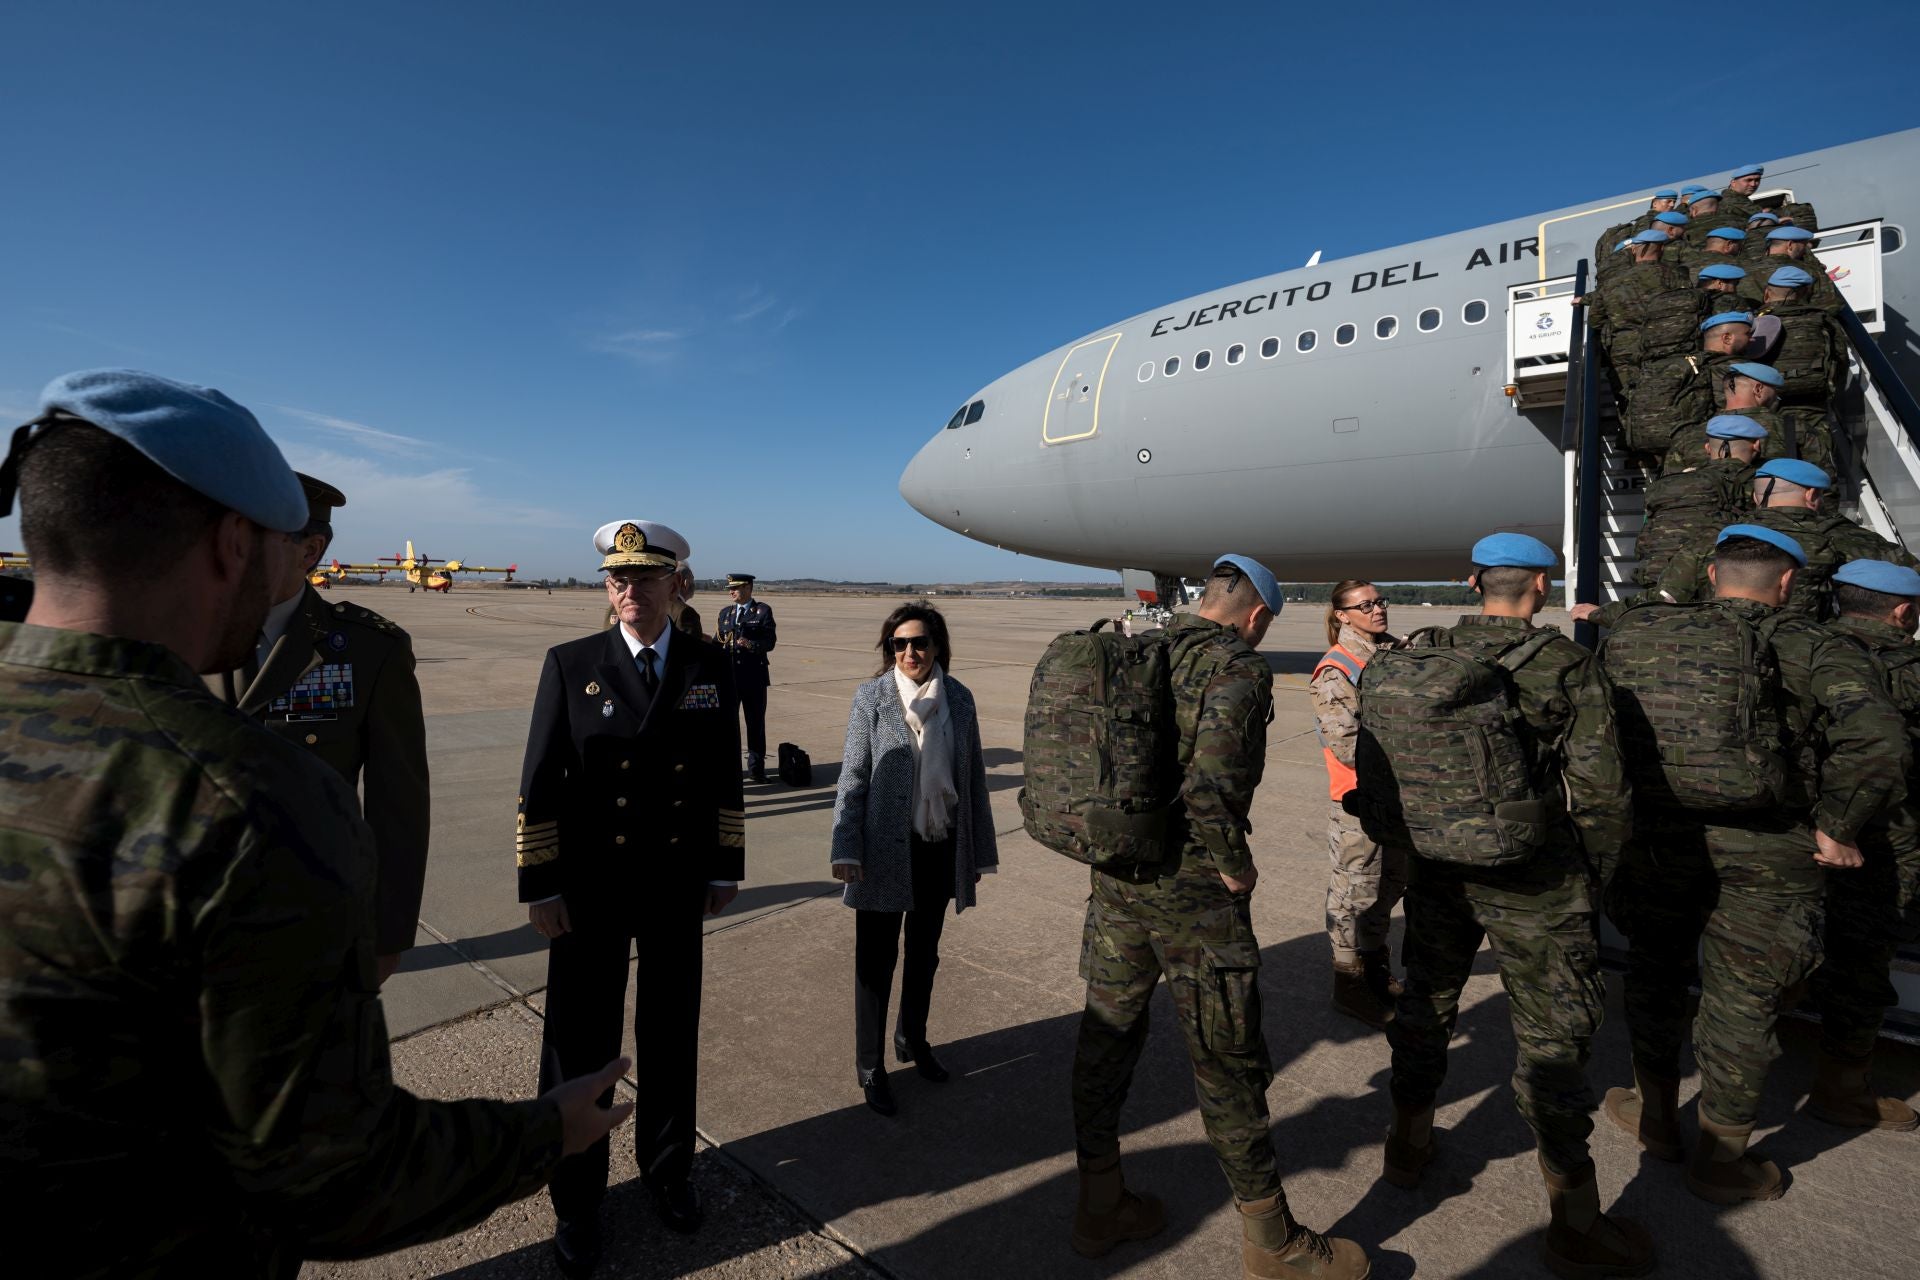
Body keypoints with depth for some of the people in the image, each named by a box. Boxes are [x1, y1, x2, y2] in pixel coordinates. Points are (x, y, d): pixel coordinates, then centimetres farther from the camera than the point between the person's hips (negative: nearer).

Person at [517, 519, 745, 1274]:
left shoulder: (711, 668, -2)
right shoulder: (570, 665, -6)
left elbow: (725, 778, 3)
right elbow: (540, 784, -6)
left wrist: (726, 869, 3)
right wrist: (540, 886, -7)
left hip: (678, 887, 2)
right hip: (591, 890, -1)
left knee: (671, 1035, 16)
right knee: (580, 1042, 11)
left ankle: (666, 1169, 39)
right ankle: (577, 1199, 33)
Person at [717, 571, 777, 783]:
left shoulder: (763, 611, 1)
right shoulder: (725, 613, 14)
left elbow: (770, 642, -6)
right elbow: (718, 641, 15)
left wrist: (751, 644, -24)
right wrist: (719, 646, -8)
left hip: (754, 676, -3)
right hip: (729, 674, 3)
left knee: (756, 722, 4)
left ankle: (756, 767, 14)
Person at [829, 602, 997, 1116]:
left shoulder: (958, 699, -1)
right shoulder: (872, 697, -9)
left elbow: (973, 777, 4)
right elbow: (852, 776, -9)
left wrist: (981, 849, 7)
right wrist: (846, 849, -16)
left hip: (940, 847, 3)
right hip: (886, 849, -3)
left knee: (924, 954, 21)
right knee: (875, 961, 8)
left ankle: (912, 1039, 43)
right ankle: (870, 1065, 26)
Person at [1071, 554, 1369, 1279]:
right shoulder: (1237, 668, -14)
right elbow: (1211, 784, -27)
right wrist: (1235, 865, -11)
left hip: (1116, 876, 8)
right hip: (1192, 892, -7)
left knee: (1106, 1033, 17)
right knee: (1227, 1060, 8)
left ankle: (1099, 1207, 35)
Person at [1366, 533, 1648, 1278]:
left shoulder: (1416, 656, -2)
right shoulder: (1566, 667, -12)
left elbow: (1372, 765, 2)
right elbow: (1601, 792, -11)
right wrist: (1594, 875, 6)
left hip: (1434, 870, 4)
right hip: (1532, 880, -4)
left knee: (1425, 999, 20)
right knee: (1551, 1035, 7)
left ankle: (1408, 1143, 39)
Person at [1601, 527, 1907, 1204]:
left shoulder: (1631, 636, -1)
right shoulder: (1817, 651, -7)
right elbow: (1877, 741, -22)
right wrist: (1835, 828, -10)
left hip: (1655, 842, 2)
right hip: (1765, 858, -2)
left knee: (1654, 973, 22)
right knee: (1743, 1003, 13)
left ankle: (1655, 1114, 39)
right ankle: (1721, 1159, 28)